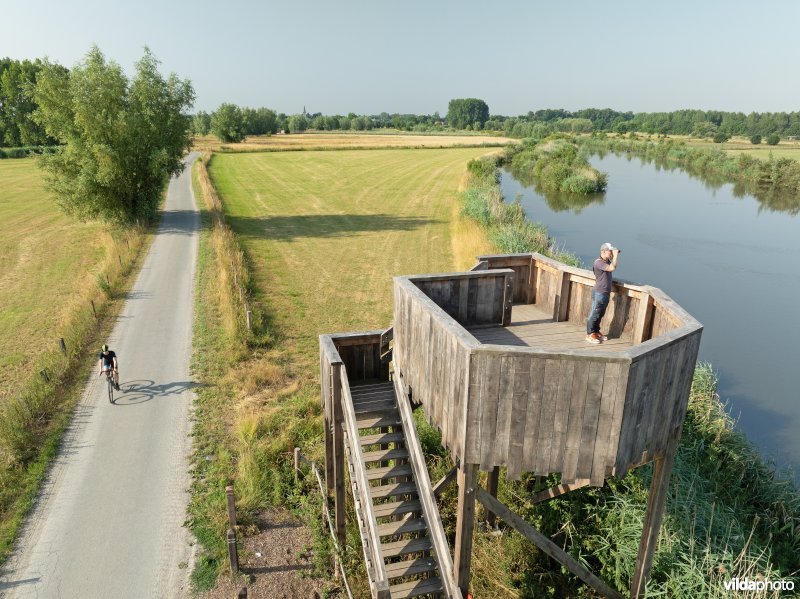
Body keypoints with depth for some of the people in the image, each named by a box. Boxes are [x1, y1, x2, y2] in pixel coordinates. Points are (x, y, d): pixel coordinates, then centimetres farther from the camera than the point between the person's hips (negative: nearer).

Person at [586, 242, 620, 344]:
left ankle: (596, 331, 28)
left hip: (606, 293, 9)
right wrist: (615, 256, -22)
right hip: (599, 293, -9)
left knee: (601, 314, 17)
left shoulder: (607, 261, 9)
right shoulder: (599, 262, -20)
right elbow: (612, 268, -30)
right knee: (595, 313, -1)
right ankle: (590, 334, 7)